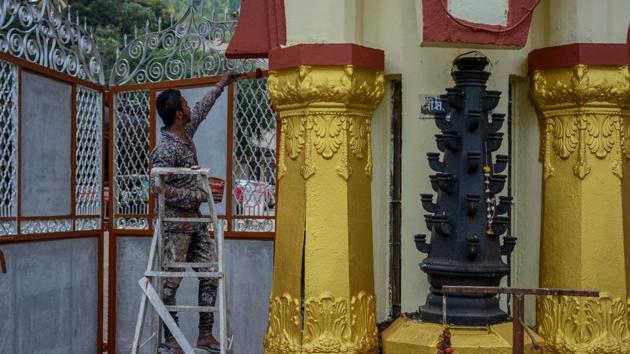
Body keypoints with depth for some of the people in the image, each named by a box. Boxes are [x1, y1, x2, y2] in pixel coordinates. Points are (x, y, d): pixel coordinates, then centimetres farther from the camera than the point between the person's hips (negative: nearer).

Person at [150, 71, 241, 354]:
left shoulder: (186, 133, 8)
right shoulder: (165, 150, -17)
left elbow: (201, 110, 26)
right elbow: (158, 188, -22)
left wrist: (221, 84, 36)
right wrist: (196, 195, -17)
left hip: (195, 223, 9)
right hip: (175, 226, -9)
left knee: (212, 273, 6)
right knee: (171, 282, -1)